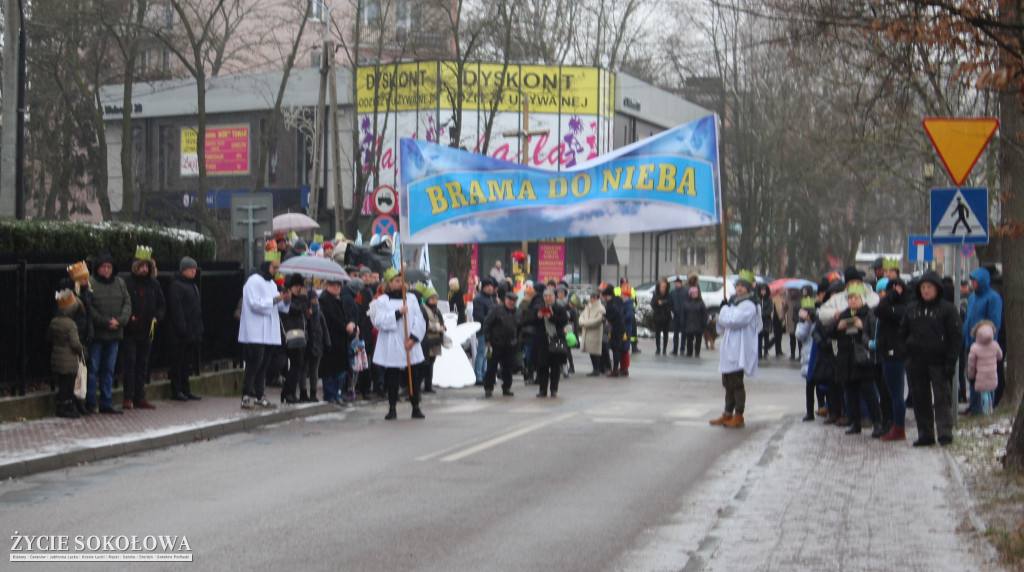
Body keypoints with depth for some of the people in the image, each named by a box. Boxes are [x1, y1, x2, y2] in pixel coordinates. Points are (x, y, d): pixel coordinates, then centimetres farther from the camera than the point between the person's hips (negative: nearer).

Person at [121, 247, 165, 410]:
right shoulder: (127, 283, -6)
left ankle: (140, 398, 14)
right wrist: (127, 317, -18)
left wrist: (157, 317, 0)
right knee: (129, 362, -6)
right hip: (130, 331, -5)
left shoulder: (154, 285, 9)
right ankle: (128, 398, -4)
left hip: (147, 331, 5)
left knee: (143, 364, 9)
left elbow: (162, 305, 17)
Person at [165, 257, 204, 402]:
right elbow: (176, 310, -16)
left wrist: (199, 329, 16)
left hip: (192, 332, 9)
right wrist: (182, 329, -21)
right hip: (180, 334, -9)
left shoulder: (193, 286, 19)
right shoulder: (176, 286, -10)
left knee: (187, 362, 11)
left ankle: (185, 390, 16)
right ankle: (176, 391, 0)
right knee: (179, 361, -4)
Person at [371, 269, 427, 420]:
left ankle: (416, 408, 12)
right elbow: (379, 322, -12)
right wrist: (398, 313, -17)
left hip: (410, 346, 2)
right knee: (392, 379, 0)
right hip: (391, 348, -2)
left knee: (413, 377, 3)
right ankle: (392, 409, 9)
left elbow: (419, 321, 3)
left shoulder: (411, 298, 9)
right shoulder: (382, 301, 1)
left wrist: (413, 338, -10)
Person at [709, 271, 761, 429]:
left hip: (739, 352, -9)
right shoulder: (734, 302, 19)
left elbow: (733, 320, -24)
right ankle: (727, 414, 23)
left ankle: (738, 416, 2)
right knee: (728, 383, 14)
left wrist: (724, 311, -6)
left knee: (736, 383, -4)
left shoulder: (748, 306, -12)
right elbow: (721, 328, 26)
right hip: (729, 350, 9)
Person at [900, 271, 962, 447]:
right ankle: (925, 434, 13)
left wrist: (950, 361, -12)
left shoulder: (947, 309, -3)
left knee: (942, 398, -6)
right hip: (916, 363, 5)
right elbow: (903, 332, 18)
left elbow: (956, 337, -6)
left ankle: (945, 432, -4)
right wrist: (909, 355, 7)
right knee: (920, 399, 6)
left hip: (938, 361, -5)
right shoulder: (912, 310, 11)